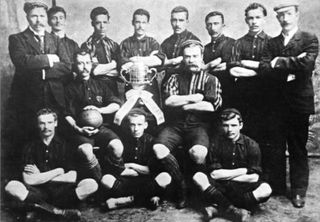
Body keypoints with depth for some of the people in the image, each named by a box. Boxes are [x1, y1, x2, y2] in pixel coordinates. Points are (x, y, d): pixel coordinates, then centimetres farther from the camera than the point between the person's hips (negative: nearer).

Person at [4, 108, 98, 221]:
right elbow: (28, 180, -8)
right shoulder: (31, 147, 2)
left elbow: (72, 177, -7)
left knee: (91, 184, -26)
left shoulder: (64, 145, 2)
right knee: (11, 186, -28)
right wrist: (58, 171, -7)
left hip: (62, 191, 0)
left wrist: (40, 176, -6)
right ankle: (59, 211, -27)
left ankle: (41, 207, -21)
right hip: (39, 191, 0)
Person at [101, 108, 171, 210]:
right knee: (105, 179, -28)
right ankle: (149, 198, -24)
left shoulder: (151, 140, 0)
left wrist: (131, 166, -4)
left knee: (165, 177, -30)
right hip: (126, 181, 1)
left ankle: (130, 198, -21)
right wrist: (141, 170, -5)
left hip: (147, 181, -1)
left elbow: (153, 170, -3)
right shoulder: (123, 140, 0)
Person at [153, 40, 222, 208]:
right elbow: (168, 100, 0)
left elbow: (212, 106, -4)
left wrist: (183, 105, -1)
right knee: (158, 148, -28)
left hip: (198, 126, -2)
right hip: (175, 125, 2)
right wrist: (194, 98, -3)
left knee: (199, 152, -34)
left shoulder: (210, 79, 12)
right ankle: (181, 185, -7)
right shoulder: (175, 78, 18)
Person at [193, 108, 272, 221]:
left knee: (266, 189, -29)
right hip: (221, 187, 0)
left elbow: (254, 177, -11)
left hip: (244, 188, 0)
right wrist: (243, 171, -10)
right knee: (198, 177, -23)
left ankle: (218, 206, -31)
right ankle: (233, 210, -33)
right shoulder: (216, 143, -4)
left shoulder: (251, 145, -5)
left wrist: (224, 176, -8)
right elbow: (214, 174, -10)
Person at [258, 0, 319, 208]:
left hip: (299, 102, -3)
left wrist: (279, 62, -10)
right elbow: (264, 69, -5)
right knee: (275, 148, 9)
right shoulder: (272, 43, 10)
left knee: (298, 149, 6)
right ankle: (277, 187, 22)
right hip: (276, 103, 3)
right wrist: (290, 71, -16)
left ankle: (299, 192, 16)